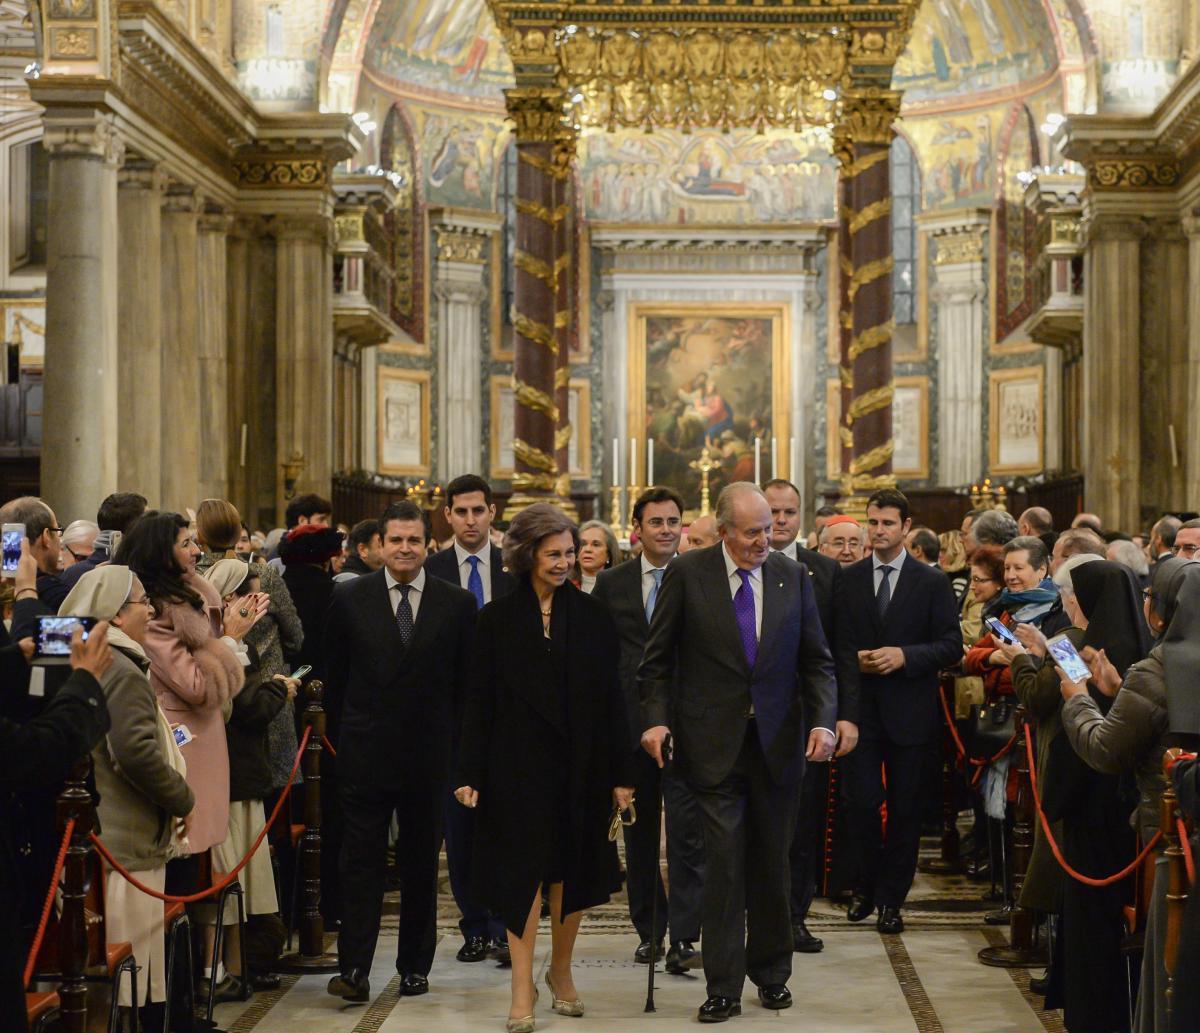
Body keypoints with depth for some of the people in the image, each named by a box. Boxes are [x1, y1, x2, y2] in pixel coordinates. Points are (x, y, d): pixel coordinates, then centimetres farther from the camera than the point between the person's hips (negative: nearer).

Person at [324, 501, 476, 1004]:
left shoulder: (457, 603, 2)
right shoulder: (348, 598, 2)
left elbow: (467, 680, 6)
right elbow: (334, 674, 8)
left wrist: (446, 734, 2)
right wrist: (355, 724, 7)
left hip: (429, 754, 1)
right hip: (365, 753, -1)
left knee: (421, 864, 8)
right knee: (361, 862, -3)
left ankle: (415, 965, 18)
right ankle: (354, 969, -3)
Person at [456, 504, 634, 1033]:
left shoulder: (592, 616, 4)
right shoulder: (498, 618, 1)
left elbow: (611, 698, 2)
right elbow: (478, 700, 0)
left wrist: (620, 774, -2)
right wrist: (469, 773, -6)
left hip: (580, 764, 2)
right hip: (519, 764, -2)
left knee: (573, 869, 9)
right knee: (524, 870, -4)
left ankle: (561, 970, 27)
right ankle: (522, 989, -1)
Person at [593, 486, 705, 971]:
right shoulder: (611, 584, 7)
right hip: (630, 724, 3)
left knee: (687, 830, -10)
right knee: (638, 831, 11)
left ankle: (683, 939, -10)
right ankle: (648, 930, 22)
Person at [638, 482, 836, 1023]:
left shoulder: (794, 577, 4)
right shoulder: (687, 574, -3)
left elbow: (816, 661, 7)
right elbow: (658, 658, 2)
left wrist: (824, 720, -8)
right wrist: (656, 718, -10)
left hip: (778, 743, 2)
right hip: (714, 745, -2)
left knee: (771, 863, 11)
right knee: (725, 862, -4)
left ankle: (771, 972, 27)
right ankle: (723, 987, 4)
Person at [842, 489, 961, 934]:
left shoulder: (932, 582, 2)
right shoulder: (847, 579, 7)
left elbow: (952, 645, -2)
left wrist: (904, 656, -16)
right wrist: (853, 659, -10)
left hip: (909, 711, -1)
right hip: (860, 709, 1)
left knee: (904, 808, 4)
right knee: (863, 802, -4)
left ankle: (892, 898, 14)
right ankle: (866, 888, 16)